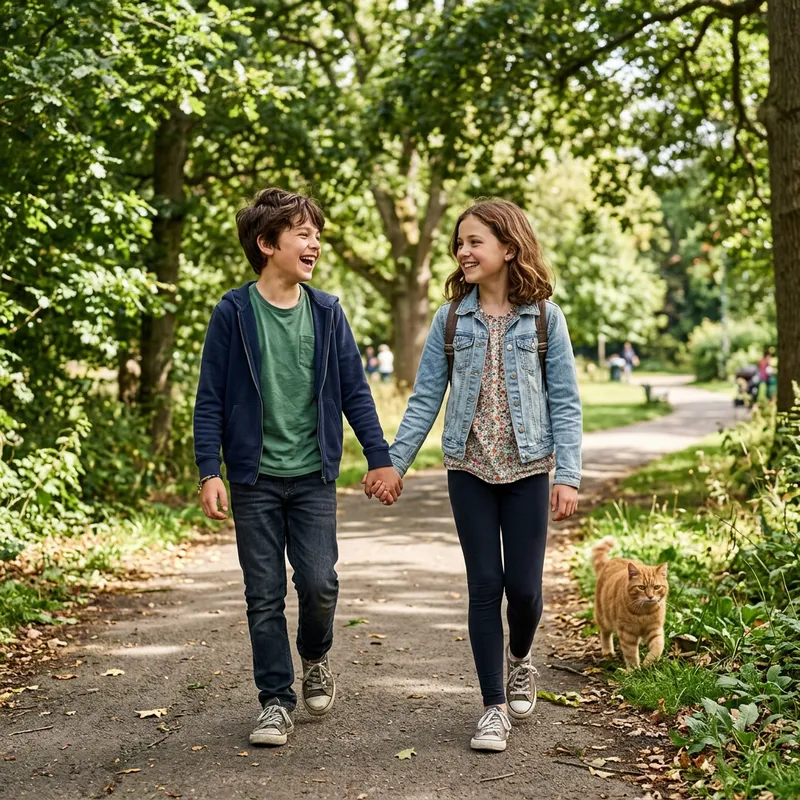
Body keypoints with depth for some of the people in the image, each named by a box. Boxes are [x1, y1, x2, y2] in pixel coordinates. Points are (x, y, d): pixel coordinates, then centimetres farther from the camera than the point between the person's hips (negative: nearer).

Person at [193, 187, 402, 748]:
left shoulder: (327, 312, 3)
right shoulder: (234, 313, -4)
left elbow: (355, 390, 7)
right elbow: (211, 399, -3)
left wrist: (381, 458, 4)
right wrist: (209, 471, -10)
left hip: (313, 475, 2)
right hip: (255, 477, -1)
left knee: (319, 583, -5)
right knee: (265, 596, 3)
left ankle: (315, 656, 27)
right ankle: (277, 700, 17)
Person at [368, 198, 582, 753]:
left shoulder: (544, 317, -2)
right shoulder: (452, 319, 3)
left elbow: (565, 401, -3)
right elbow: (425, 399, 6)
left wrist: (569, 476, -9)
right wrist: (394, 463, 1)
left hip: (528, 469, -1)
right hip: (469, 469, 1)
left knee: (524, 587, 1)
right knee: (485, 587, 2)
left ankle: (520, 658, 34)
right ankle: (495, 706, 13)